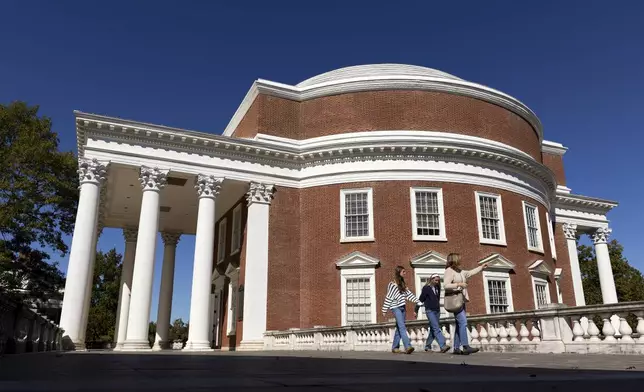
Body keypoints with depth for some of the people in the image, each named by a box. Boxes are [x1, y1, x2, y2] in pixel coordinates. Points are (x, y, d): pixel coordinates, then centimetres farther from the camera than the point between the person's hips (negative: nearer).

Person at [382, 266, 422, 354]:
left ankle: (394, 347, 16)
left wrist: (417, 301, 5)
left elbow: (408, 294, 15)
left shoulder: (402, 284, 15)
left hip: (402, 307, 8)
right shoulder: (392, 284, -9)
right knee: (402, 327, -15)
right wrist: (384, 310, -7)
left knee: (399, 328, 9)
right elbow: (388, 297, -9)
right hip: (396, 308, -8)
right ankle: (408, 347, -21)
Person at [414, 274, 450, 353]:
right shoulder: (426, 288, -6)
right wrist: (416, 310, -1)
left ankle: (427, 346, 18)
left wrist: (438, 309, 18)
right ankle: (443, 346, -24)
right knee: (436, 328, -16)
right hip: (430, 311, -7)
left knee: (433, 330, 8)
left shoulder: (437, 288, 12)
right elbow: (421, 299, -4)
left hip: (437, 311, 7)